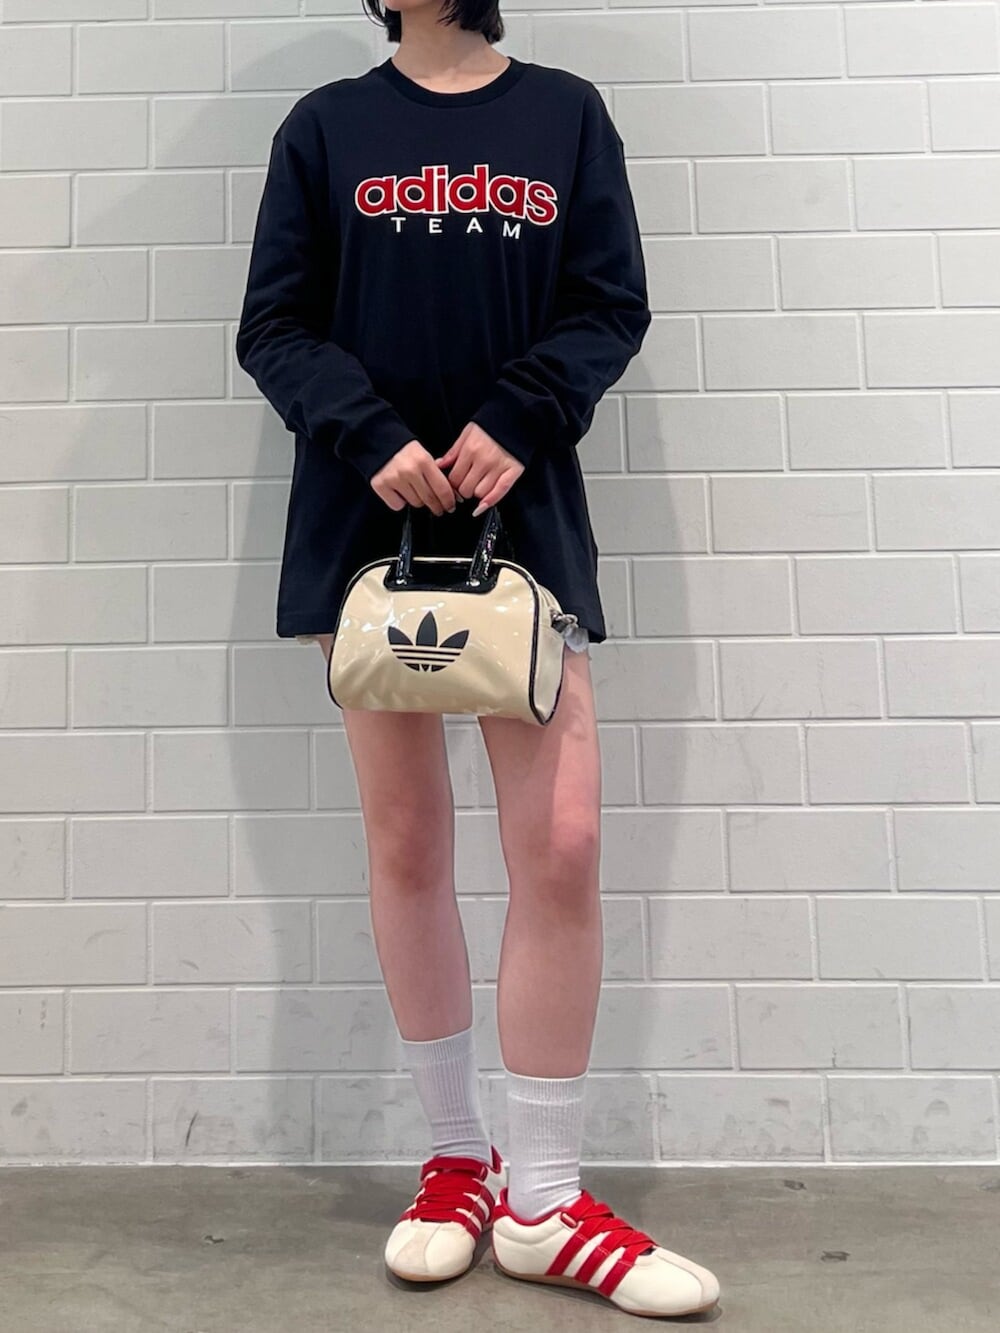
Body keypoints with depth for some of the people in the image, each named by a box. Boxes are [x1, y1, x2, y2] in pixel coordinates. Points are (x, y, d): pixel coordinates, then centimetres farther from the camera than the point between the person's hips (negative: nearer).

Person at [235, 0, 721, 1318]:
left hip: (525, 514, 0)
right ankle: (459, 1162, 21)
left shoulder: (567, 113, 13)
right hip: (369, 517, 1)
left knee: (561, 846, -9)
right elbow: (274, 326, 5)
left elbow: (612, 309, 6)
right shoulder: (326, 127, 12)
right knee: (407, 845, 3)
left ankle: (545, 1203, 8)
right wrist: (371, 435, -13)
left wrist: (517, 418, -12)